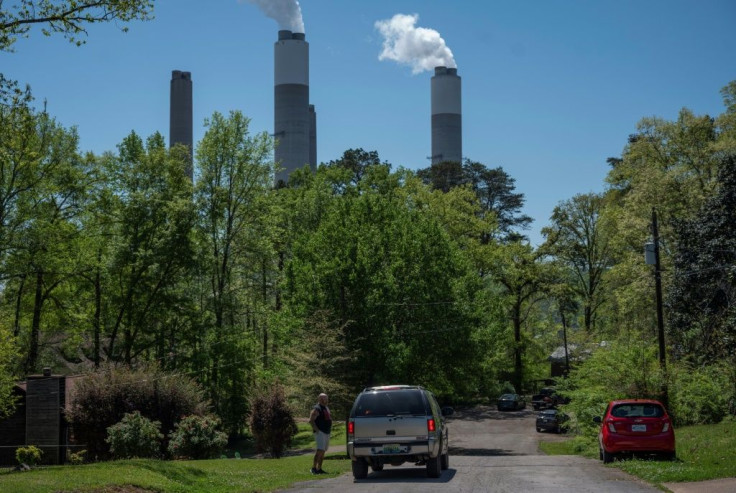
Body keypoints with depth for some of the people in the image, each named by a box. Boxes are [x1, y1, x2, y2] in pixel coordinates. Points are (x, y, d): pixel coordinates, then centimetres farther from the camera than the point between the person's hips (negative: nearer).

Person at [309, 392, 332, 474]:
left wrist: (330, 428, 18)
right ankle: (314, 467, -19)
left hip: (327, 432, 9)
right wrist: (316, 429, -20)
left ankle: (319, 469, 13)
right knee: (320, 450, -18)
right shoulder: (316, 409, -10)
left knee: (323, 451, 9)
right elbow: (311, 420, -17)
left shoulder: (326, 408, 19)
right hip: (320, 433, -9)